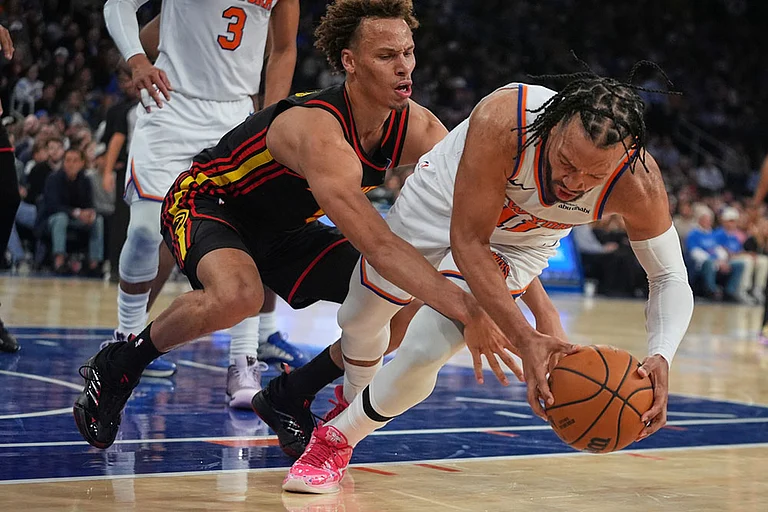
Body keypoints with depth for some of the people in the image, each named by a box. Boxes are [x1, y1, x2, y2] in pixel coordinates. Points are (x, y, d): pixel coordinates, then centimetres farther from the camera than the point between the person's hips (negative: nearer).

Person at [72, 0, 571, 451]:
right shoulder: (319, 130, -38)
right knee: (238, 295, -40)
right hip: (206, 202, -7)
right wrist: (467, 309, -57)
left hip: (284, 230, 7)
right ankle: (117, 366, -12)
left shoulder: (418, 129, -16)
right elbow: (375, 243, -50)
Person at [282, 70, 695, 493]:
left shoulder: (638, 182, -35)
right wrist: (525, 339, -45)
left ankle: (338, 439, 12)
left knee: (424, 352, -18)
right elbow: (468, 241, -37)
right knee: (359, 319, 17)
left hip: (517, 245, 1)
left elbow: (671, 278, -22)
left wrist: (660, 357, -42)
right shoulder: (500, 122, -43)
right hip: (441, 203, 0)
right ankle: (352, 395, 54)